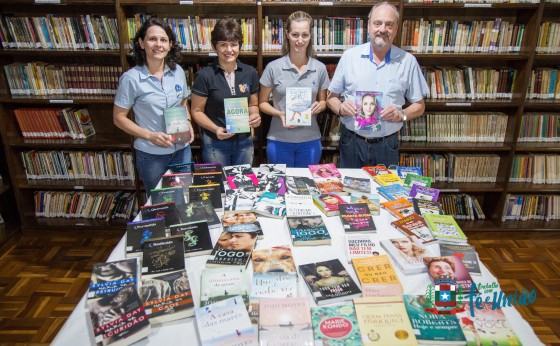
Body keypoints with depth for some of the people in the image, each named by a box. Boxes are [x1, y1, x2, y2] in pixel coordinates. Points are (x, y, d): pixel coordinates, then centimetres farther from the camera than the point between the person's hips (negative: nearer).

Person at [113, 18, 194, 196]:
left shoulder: (178, 71, 0)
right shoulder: (131, 78, -12)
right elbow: (119, 118, -6)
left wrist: (188, 124, -5)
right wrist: (150, 136, -18)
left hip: (182, 149, 4)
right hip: (151, 154, -3)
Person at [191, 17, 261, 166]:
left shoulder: (250, 72, 1)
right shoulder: (205, 75, -9)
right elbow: (197, 111, -4)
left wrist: (254, 115, -10)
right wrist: (215, 129, -19)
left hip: (244, 142, 3)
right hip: (215, 144, -3)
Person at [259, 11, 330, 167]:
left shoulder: (320, 68, 1)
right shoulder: (273, 67, -5)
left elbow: (323, 101, 12)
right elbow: (262, 103, 2)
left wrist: (318, 106, -11)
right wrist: (280, 114, -16)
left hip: (310, 141, 2)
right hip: (279, 140, -1)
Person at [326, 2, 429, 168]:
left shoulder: (407, 61, 2)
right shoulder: (350, 56, 2)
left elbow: (419, 106, 7)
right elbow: (331, 97, 7)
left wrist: (402, 114, -13)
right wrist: (340, 108, -14)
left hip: (387, 146, 0)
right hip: (352, 142, 0)